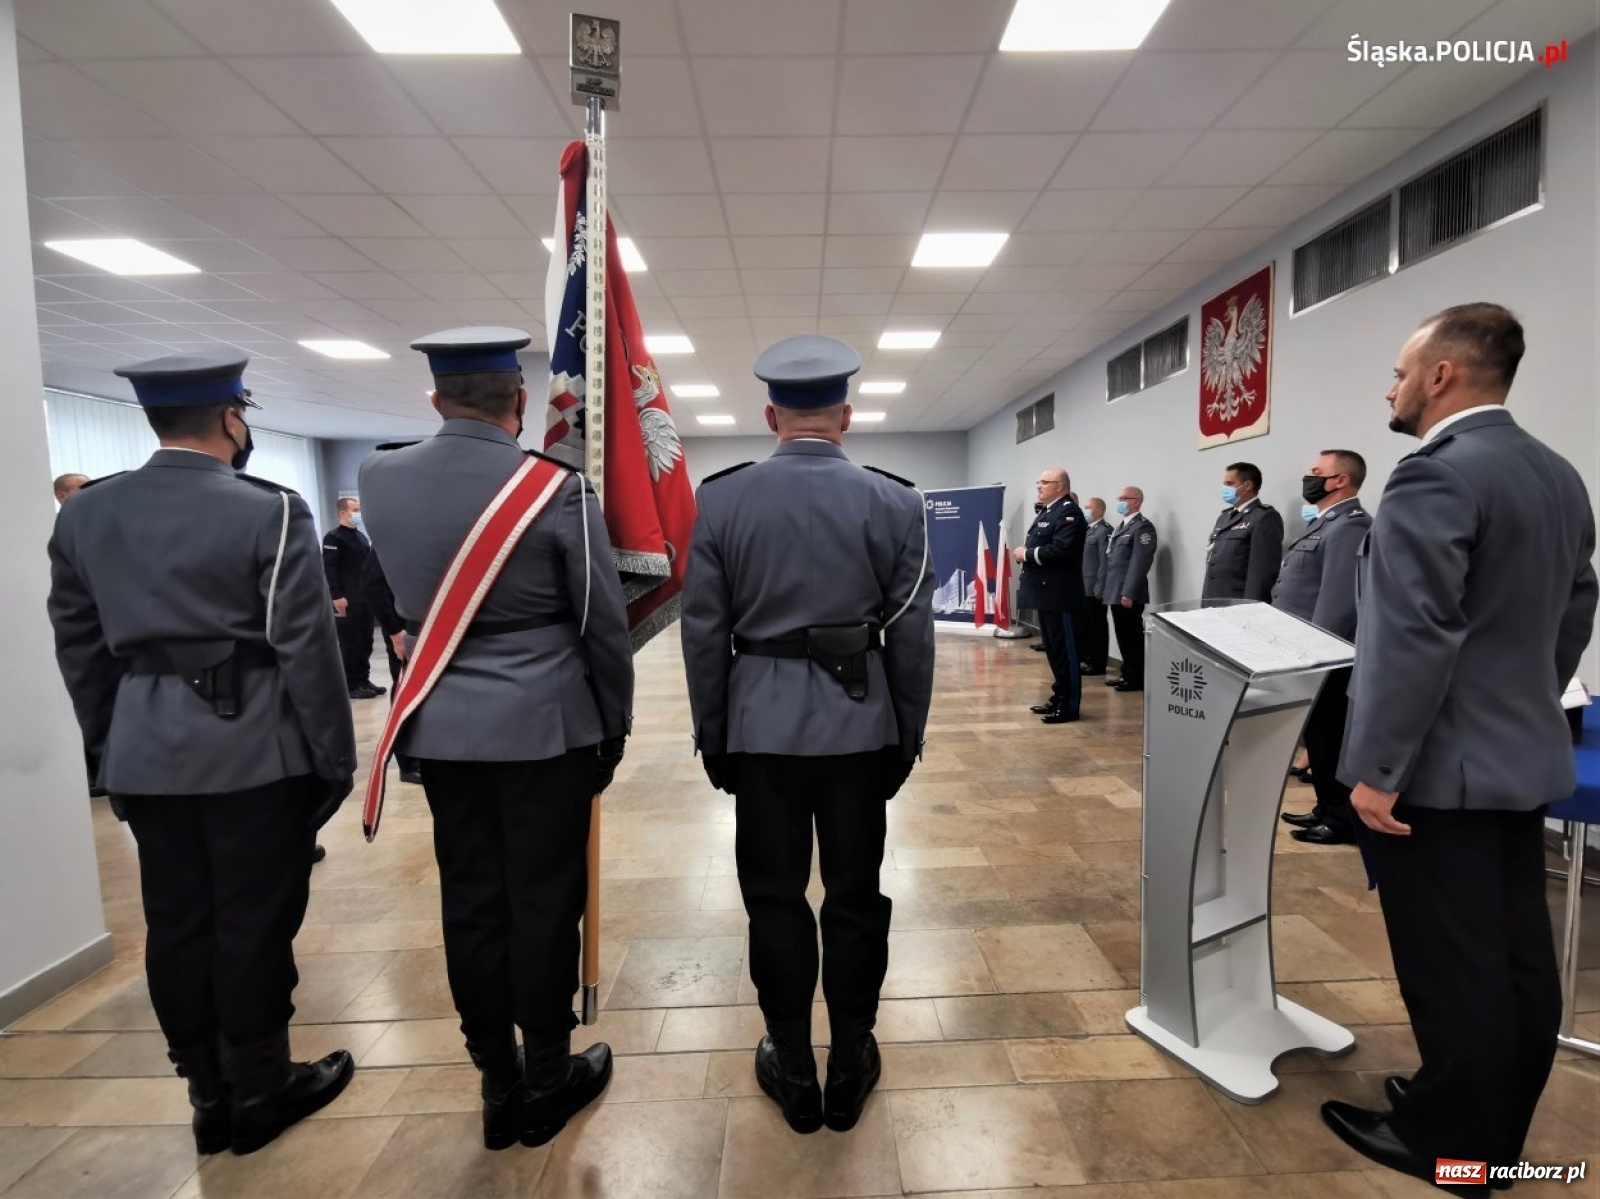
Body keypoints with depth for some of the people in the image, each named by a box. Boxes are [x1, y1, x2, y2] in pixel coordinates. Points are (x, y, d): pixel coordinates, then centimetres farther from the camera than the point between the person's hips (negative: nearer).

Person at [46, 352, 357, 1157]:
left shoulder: (83, 514, 5)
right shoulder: (269, 513, -14)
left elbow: (78, 648, 10)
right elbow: (306, 649, -14)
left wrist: (108, 749, 20)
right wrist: (335, 755, -5)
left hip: (145, 755, 6)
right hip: (254, 751, -6)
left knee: (175, 925, 14)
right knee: (254, 923, 7)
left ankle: (208, 1096, 30)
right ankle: (258, 1093, 24)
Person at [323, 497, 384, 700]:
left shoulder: (361, 536, 19)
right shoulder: (334, 537, -7)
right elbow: (329, 569, -15)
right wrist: (337, 596, -21)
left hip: (364, 598, 8)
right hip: (346, 600, -8)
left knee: (365, 641, 11)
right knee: (349, 644, -3)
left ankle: (363, 680, 19)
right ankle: (351, 685, 4)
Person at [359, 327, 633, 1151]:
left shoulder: (380, 480, 1)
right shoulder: (558, 487, -13)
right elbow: (603, 624, -8)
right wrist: (614, 722, 4)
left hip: (439, 727, 5)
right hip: (544, 726, -4)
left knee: (469, 904, 14)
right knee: (544, 902, 9)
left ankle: (496, 1086, 30)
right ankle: (545, 1082, 27)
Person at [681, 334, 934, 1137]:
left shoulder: (720, 500, -4)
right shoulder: (893, 501, -4)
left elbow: (703, 632, -2)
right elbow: (912, 633, -3)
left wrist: (712, 736, 8)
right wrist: (909, 736, 8)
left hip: (763, 725, 0)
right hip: (861, 725, 1)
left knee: (774, 898, 14)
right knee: (855, 897, 14)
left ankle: (793, 1072, 30)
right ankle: (850, 1067, 31)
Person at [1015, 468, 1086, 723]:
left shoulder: (1069, 513, -13)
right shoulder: (1048, 512, 18)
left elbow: (1060, 549, -26)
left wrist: (1027, 554, -17)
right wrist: (1024, 554, -1)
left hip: (1058, 593, -10)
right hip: (1046, 591, 10)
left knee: (1064, 649, -3)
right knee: (1053, 648, 16)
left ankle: (1069, 705, 5)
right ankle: (1059, 697, 25)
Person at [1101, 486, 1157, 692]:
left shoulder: (1142, 526, -10)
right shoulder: (1123, 526, 20)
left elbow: (1140, 562, -18)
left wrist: (1129, 593, -22)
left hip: (1128, 594, -9)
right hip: (1116, 593, 9)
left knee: (1133, 637, -2)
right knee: (1124, 637, 13)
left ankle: (1137, 679, 6)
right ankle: (1128, 674, 22)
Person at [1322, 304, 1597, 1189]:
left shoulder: (1434, 476, -19)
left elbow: (1412, 638, -24)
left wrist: (1375, 768, -20)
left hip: (1441, 765, -9)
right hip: (1523, 756, 9)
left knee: (1451, 968, 4)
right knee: (1517, 958, 17)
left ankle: (1448, 1141, 20)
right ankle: (1498, 1129, 33)